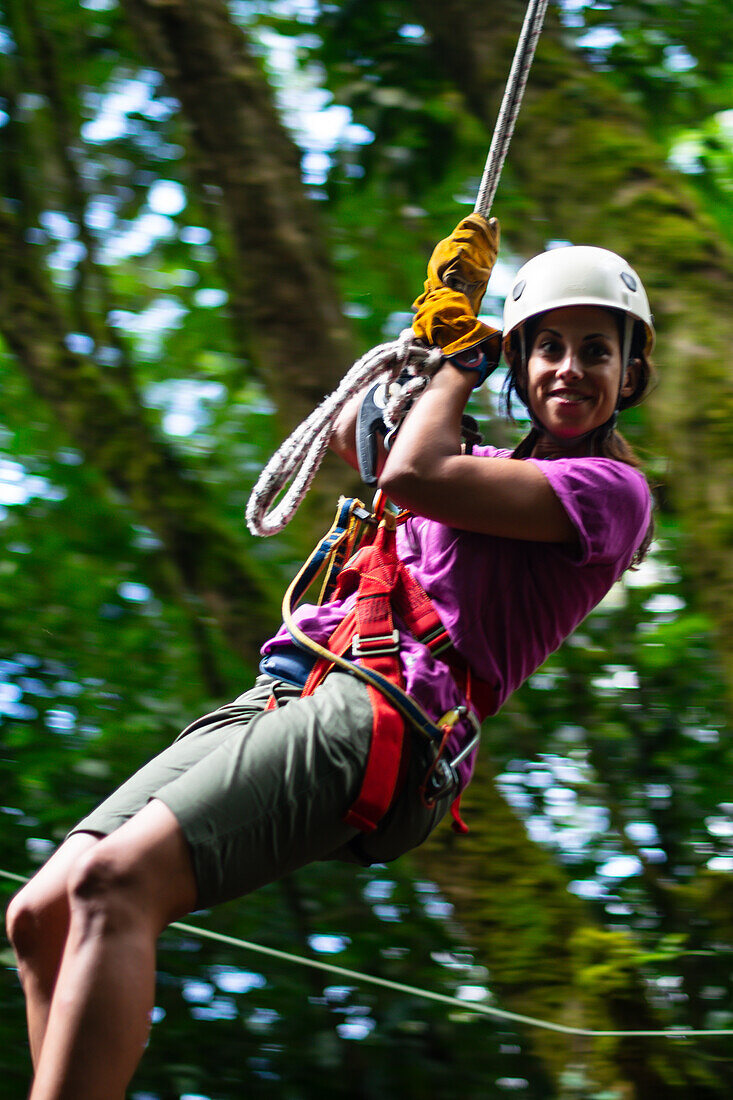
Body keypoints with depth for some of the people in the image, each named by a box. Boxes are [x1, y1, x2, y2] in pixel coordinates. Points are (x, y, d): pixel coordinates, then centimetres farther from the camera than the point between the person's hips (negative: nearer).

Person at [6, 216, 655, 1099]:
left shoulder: (611, 490, 3)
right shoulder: (498, 469, 29)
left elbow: (412, 474, -8)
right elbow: (350, 437, 43)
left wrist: (463, 353, 10)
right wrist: (436, 320, 32)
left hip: (384, 713, -9)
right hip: (283, 694, 9)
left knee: (113, 884, -30)